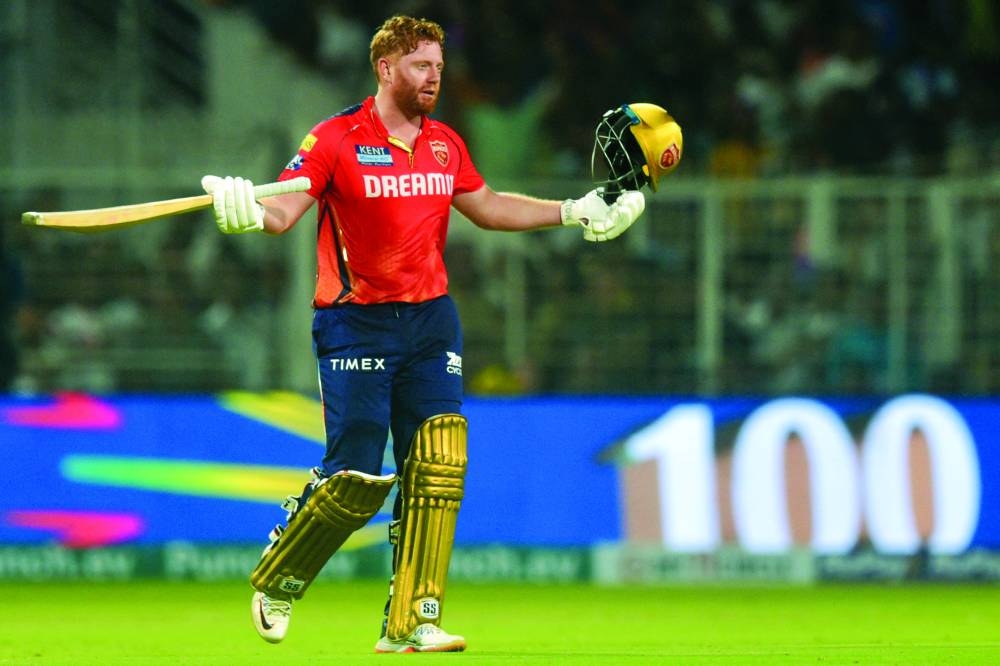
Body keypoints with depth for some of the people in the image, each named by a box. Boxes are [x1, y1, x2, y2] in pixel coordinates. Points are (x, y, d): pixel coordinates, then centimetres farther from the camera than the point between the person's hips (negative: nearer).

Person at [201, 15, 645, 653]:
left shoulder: (444, 143, 11)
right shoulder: (336, 139, -7)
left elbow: (487, 206, 25)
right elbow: (284, 209, -17)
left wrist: (575, 213, 20)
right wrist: (247, 212, -40)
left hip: (431, 319, 5)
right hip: (356, 324, -5)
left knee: (438, 465, -8)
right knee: (355, 478, -8)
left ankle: (411, 622, -4)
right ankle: (275, 583, 18)